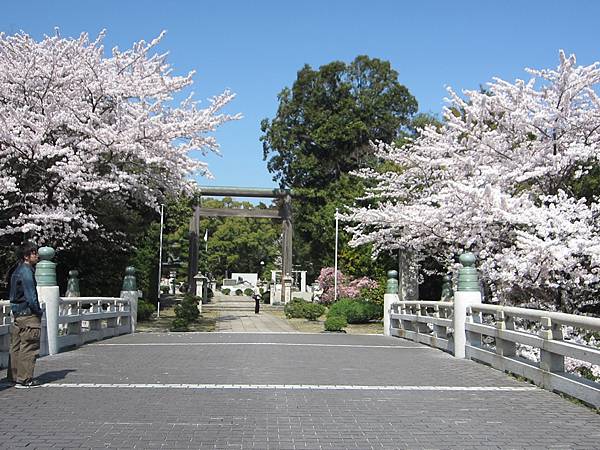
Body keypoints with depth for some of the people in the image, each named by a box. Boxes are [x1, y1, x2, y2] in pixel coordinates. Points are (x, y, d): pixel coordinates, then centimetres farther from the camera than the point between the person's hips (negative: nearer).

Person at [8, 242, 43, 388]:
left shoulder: (17, 271, 15)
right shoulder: (26, 271, -15)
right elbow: (31, 296, -19)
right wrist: (38, 311, -7)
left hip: (17, 314, 10)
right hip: (28, 314, -10)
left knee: (16, 347, 14)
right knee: (28, 348, -4)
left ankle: (14, 376, 21)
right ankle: (24, 379, -2)